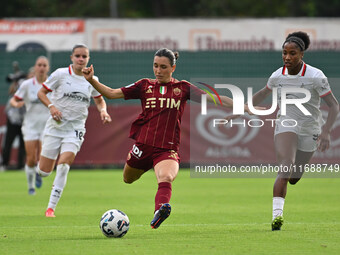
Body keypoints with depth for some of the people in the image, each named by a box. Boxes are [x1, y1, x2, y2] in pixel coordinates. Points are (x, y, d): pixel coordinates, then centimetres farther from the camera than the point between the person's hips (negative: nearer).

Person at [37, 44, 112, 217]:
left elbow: (99, 100, 20)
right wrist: (51, 106, -17)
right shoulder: (61, 74, -4)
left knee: (64, 165, -21)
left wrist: (103, 110, -1)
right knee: (44, 172, -1)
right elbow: (41, 93, 1)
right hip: (55, 126, -1)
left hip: (75, 129, 1)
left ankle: (51, 207, -11)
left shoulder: (92, 80, 4)